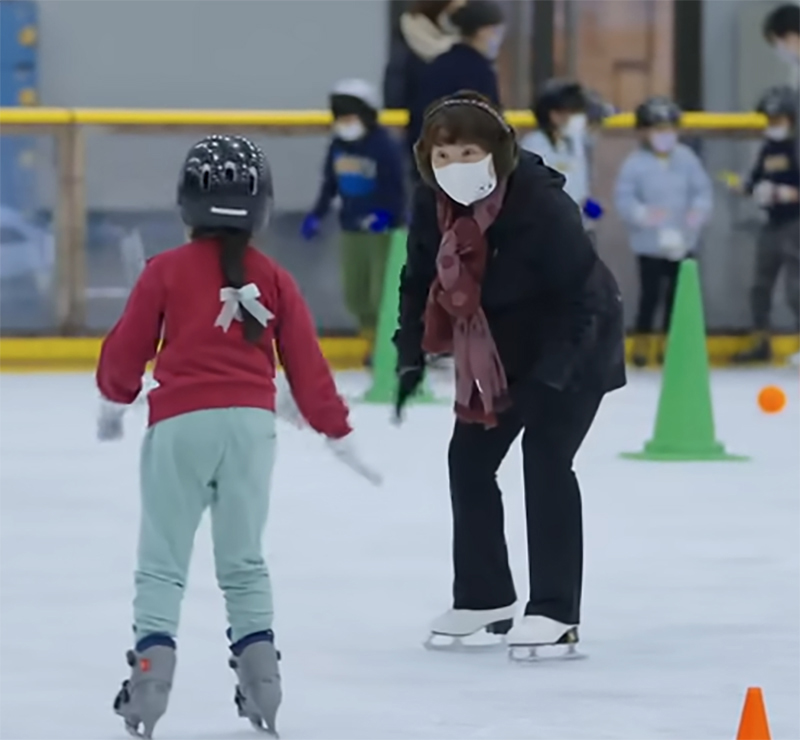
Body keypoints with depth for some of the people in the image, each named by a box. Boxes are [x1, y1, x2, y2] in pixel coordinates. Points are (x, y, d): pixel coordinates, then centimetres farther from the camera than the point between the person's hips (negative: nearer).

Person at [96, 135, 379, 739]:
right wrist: (337, 430, 20)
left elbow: (129, 345, 4)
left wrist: (115, 400, 23)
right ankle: (259, 670, 10)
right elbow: (305, 362, 8)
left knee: (163, 561, 3)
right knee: (243, 560, 16)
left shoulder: (166, 271, -2)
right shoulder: (273, 279, 5)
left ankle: (152, 663, -12)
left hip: (179, 422, -2)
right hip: (250, 422, 2)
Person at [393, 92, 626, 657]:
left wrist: (547, 377, -35)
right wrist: (412, 357, -9)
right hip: (499, 348, 7)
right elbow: (420, 281, 1)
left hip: (575, 344, -7)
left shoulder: (541, 204, -33)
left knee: (545, 457, -16)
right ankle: (484, 597, 22)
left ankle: (556, 612, -12)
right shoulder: (433, 204, -14)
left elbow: (581, 298, -29)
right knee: (469, 457, 8)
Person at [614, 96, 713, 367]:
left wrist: (699, 209, -18)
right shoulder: (636, 163, -12)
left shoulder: (686, 159, 0)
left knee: (677, 293, 11)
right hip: (649, 242, -4)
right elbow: (623, 197, -13)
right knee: (651, 293, -1)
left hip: (682, 241, 4)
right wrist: (642, 213, -29)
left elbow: (702, 189, 2)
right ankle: (642, 342, 13)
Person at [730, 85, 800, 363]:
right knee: (760, 286, 14)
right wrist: (755, 189, -4)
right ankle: (761, 344, 27)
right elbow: (755, 181, 17)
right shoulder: (768, 149, 10)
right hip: (772, 224, 8)